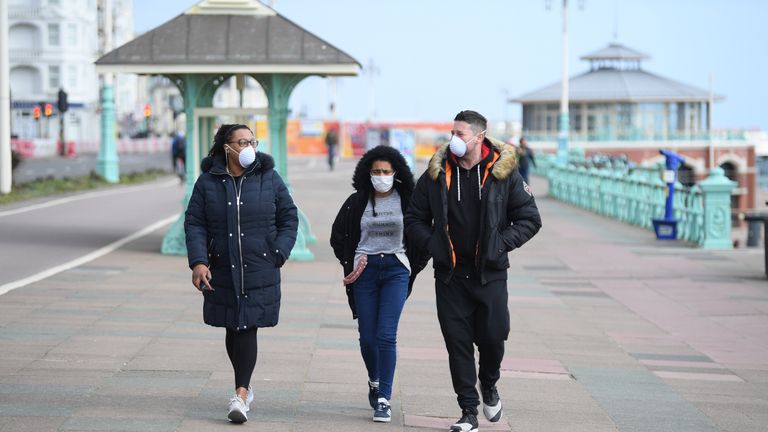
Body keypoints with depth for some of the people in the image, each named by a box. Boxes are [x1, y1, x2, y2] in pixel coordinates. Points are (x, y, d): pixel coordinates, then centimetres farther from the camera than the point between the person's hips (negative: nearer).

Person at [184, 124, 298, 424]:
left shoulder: (269, 178, 2)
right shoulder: (208, 181, 2)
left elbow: (289, 218, 8)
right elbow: (194, 223, 1)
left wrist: (278, 254, -3)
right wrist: (198, 262, -11)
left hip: (260, 272, -2)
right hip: (222, 271, 2)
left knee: (247, 328, -10)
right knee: (233, 329, 10)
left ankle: (240, 394, -13)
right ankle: (245, 387, 28)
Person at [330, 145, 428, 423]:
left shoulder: (407, 201, 0)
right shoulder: (357, 202, 3)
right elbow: (338, 235, 14)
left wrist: (416, 265, 4)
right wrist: (349, 262, 5)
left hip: (396, 268, -2)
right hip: (365, 268, 2)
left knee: (386, 335, -11)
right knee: (367, 336, 3)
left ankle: (384, 399, -8)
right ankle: (374, 381, 32)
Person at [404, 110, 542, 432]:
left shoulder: (503, 173, -2)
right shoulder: (436, 174, 2)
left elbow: (530, 219, 2)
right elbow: (414, 219, 11)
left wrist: (501, 243, -9)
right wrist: (433, 244, -5)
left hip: (490, 273, -1)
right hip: (450, 274, 1)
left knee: (493, 336, -2)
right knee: (457, 342, 1)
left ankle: (489, 384, 31)